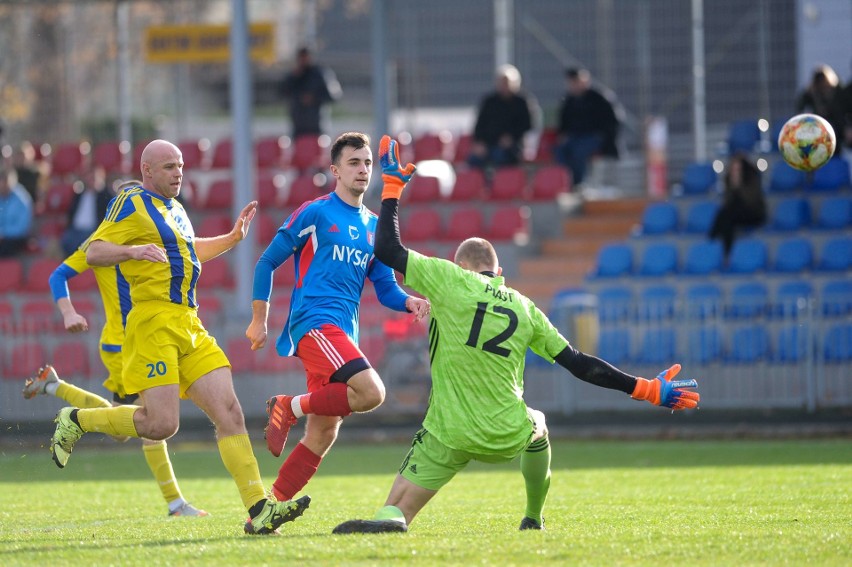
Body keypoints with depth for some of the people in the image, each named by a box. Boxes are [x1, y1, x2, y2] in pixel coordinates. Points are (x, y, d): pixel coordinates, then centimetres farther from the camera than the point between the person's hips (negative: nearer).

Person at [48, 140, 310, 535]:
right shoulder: (132, 203, -3)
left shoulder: (174, 208, 23)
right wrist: (134, 250, -30)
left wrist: (233, 237, 31)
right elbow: (93, 252, -12)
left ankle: (258, 510, -9)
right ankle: (76, 420, 7)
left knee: (229, 412, -4)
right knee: (161, 424, -16)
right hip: (154, 323, -8)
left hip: (190, 326, 8)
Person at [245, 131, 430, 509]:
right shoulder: (315, 213, -1)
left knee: (322, 434, 4)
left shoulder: (374, 227, 18)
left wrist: (410, 302, -3)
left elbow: (385, 288, 19)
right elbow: (267, 263, 2)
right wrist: (259, 320, 0)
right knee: (371, 392, -26)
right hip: (314, 323, -7)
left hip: (343, 334, 7)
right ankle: (290, 407, -8)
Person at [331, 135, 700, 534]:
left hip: (449, 438, -3)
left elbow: (387, 250, -3)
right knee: (537, 426, 39)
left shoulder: (450, 281, -4)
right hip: (508, 437, 3)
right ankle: (534, 518, 50)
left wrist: (392, 185, 9)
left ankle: (390, 518, -36)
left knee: (396, 513, -2)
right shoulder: (525, 308, 7)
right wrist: (647, 390, 14)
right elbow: (579, 364, 7)